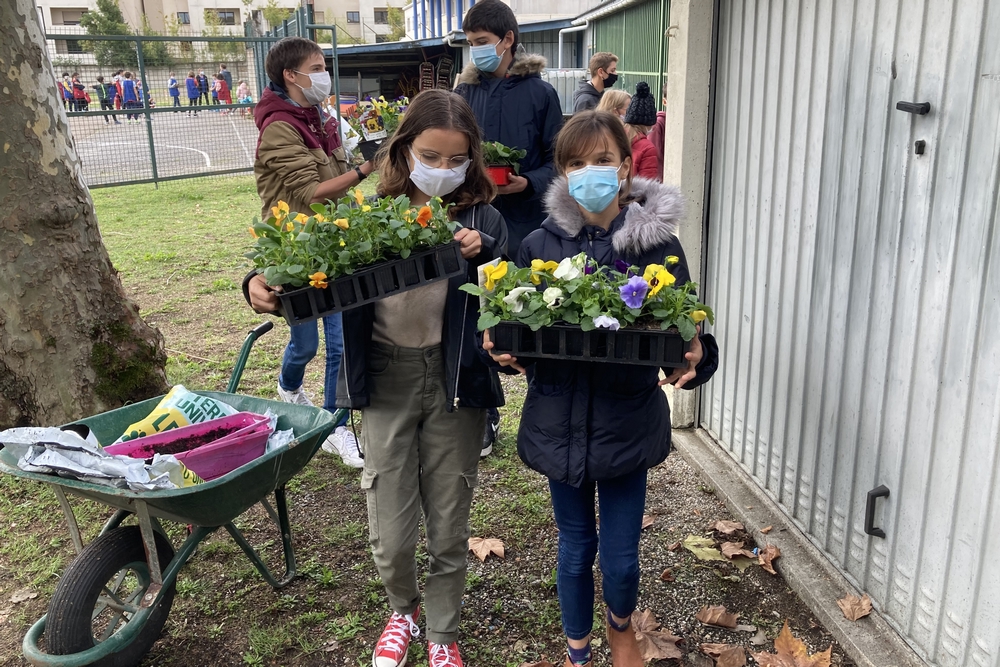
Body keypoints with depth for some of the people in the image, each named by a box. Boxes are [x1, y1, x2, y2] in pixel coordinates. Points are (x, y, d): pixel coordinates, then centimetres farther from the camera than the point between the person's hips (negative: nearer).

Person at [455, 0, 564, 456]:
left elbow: (557, 161, 0)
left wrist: (528, 183, -18)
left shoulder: (540, 93, -1)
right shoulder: (465, 92, 8)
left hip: (526, 226, -3)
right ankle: (484, 418, 24)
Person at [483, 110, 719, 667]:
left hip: (628, 424, -1)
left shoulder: (660, 246, -8)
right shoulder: (540, 246, -4)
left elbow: (685, 334, -7)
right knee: (576, 550, 17)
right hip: (560, 422, 1)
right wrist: (505, 350, -21)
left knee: (621, 557, 9)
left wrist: (693, 358, -29)